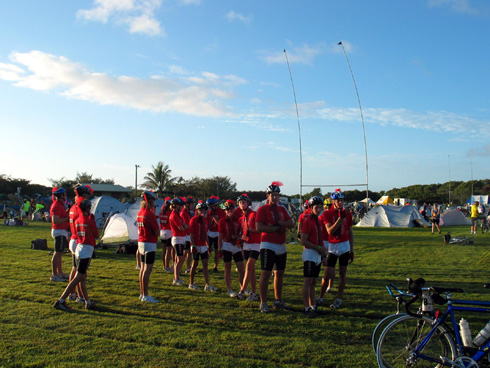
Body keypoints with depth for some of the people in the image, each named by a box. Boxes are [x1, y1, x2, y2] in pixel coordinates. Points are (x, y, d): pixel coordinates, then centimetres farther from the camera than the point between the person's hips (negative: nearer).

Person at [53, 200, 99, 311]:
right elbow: (97, 235, -2)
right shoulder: (89, 220, -12)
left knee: (83, 277, 12)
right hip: (87, 249, -9)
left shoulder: (77, 220, 8)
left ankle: (88, 302, 20)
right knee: (78, 278, -6)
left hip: (79, 247, 9)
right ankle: (60, 301, -8)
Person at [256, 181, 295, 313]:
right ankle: (263, 303, 1)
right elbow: (259, 228, -17)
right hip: (268, 246, -7)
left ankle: (278, 300, 26)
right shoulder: (262, 209, -6)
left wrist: (278, 223, -9)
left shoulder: (282, 209, 14)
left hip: (282, 246, 7)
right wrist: (274, 228, -13)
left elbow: (291, 224, 7)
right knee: (265, 274, -6)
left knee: (280, 274, 14)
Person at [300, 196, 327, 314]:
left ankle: (313, 305, 22)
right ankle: (307, 307, -1)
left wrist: (323, 252, 14)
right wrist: (319, 248, -15)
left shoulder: (318, 221, 14)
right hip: (310, 254, -9)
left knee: (314, 282, 14)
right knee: (308, 281, -5)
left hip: (318, 255, 9)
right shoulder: (308, 221, -13)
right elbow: (303, 241, -18)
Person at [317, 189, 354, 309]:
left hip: (345, 246, 2)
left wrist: (352, 251, 8)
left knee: (342, 273, 4)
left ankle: (339, 299, 14)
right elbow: (329, 231, -17)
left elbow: (350, 234, 10)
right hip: (332, 246, -2)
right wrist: (339, 219, -25)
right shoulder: (328, 214, -4)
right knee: (328, 274, -2)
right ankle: (320, 297, 15)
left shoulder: (347, 214, 4)